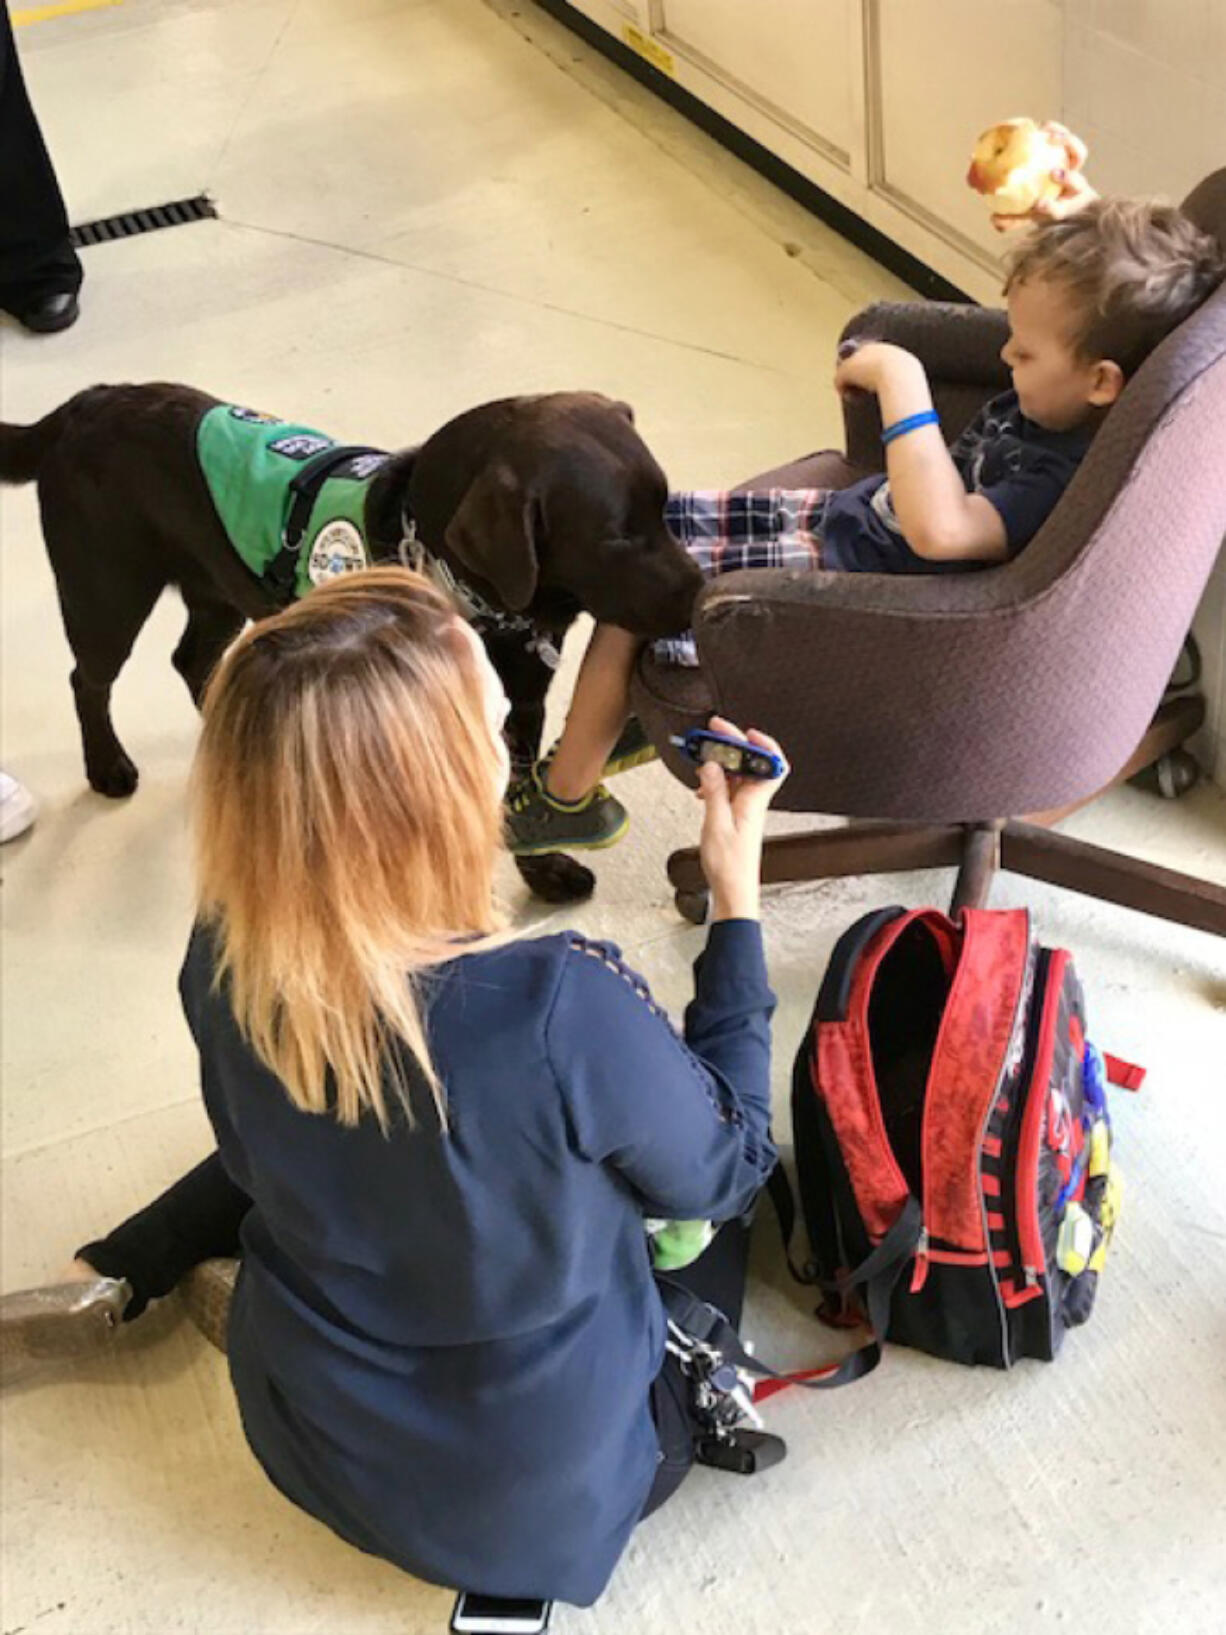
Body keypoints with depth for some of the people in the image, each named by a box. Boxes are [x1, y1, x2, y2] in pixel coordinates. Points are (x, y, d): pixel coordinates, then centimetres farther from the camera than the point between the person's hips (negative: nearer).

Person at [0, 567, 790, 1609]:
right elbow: (728, 1171, -14)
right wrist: (737, 893, -12)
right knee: (696, 1161, 19)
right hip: (545, 1489, -3)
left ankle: (112, 1282, 28)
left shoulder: (225, 957, -21)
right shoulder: (566, 1010, -36)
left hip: (311, 1437, 4)